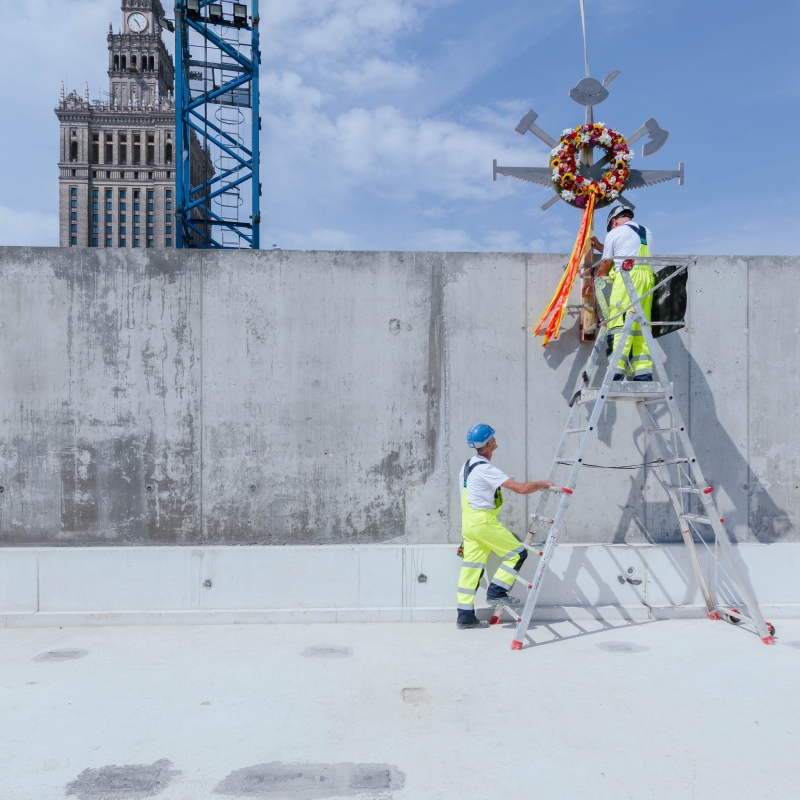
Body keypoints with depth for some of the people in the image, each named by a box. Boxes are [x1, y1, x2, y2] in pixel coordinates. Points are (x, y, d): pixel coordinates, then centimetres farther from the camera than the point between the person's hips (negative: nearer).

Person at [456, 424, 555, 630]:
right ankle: (496, 591, 4)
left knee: (471, 568, 9)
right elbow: (521, 488, -21)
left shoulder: (468, 465, 13)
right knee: (518, 553, 3)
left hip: (469, 522, 9)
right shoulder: (485, 468, -18)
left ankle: (465, 616, 10)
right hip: (483, 521, -9)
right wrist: (543, 484, -5)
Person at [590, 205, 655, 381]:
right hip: (647, 278, 6)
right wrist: (599, 246, 45)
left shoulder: (615, 233, 9)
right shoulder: (646, 232, 27)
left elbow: (604, 268, 12)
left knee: (620, 324, -12)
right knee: (641, 325, 4)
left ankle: (617, 372, -21)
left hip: (627, 277, -6)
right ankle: (644, 373, -3)